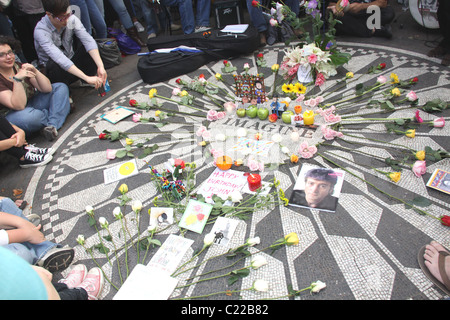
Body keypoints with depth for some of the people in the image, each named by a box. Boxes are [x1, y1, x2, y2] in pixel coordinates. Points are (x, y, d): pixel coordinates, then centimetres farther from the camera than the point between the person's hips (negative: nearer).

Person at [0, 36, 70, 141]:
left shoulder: (19, 67, -3)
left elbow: (47, 89, -6)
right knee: (29, 116, -42)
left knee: (61, 87, -3)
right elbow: (19, 105, -29)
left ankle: (52, 125, -25)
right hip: (10, 116, -7)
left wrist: (35, 71, -21)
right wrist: (17, 79, -36)